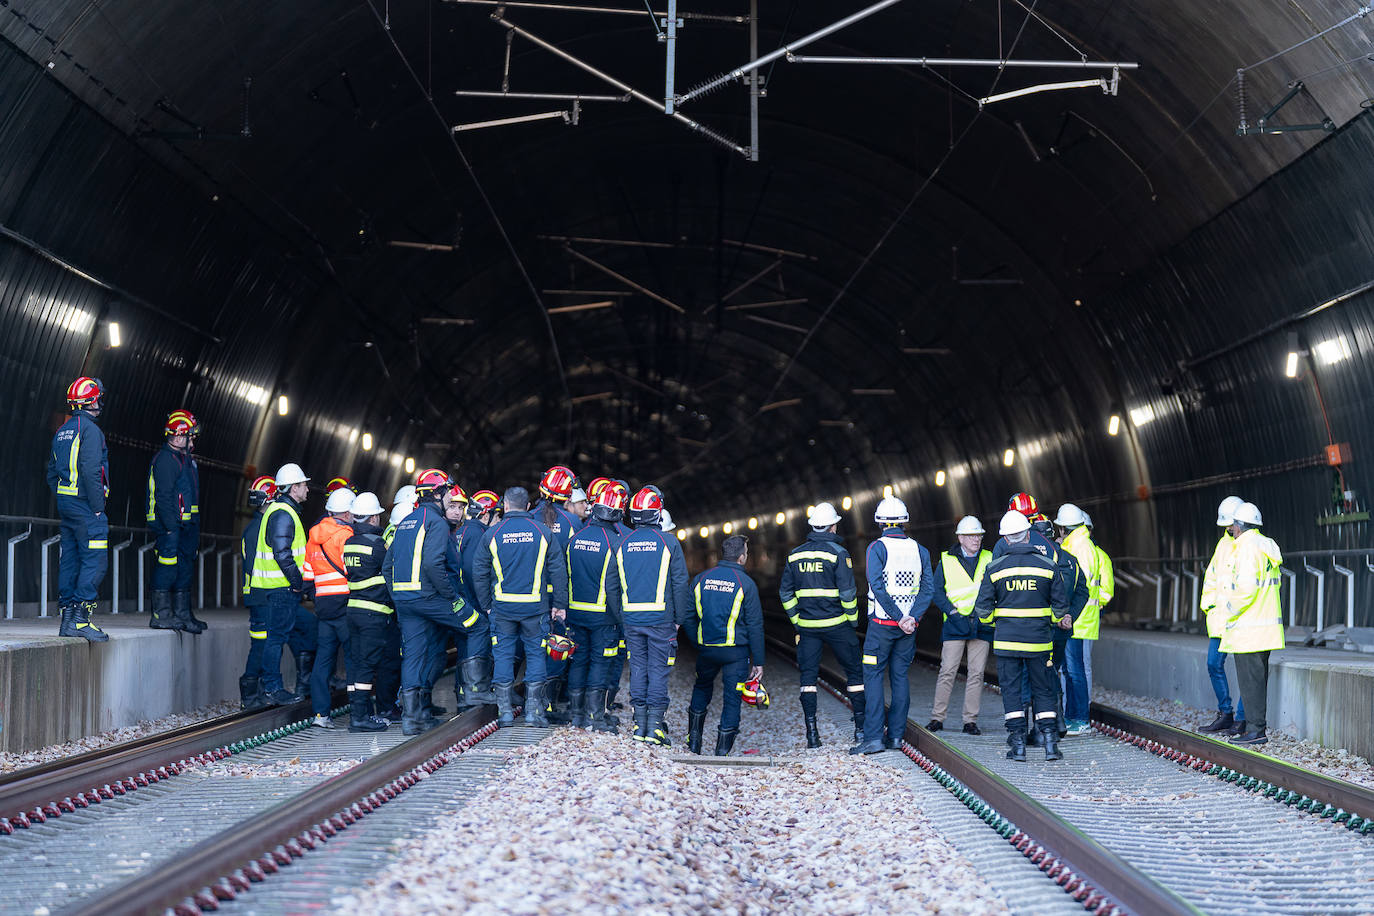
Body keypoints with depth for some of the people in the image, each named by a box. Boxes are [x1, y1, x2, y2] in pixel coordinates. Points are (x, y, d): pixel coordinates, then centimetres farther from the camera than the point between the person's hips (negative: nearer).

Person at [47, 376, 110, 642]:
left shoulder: (62, 431, 16)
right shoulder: (90, 429, -12)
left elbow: (52, 474, 19)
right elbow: (91, 472, -19)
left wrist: (63, 501, 20)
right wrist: (98, 508, -16)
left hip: (65, 502, 9)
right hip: (85, 504, -9)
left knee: (70, 558, 10)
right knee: (95, 560, -9)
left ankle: (67, 619, 12)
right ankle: (81, 619, -15)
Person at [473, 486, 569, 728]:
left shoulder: (492, 533, 0)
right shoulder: (542, 531, 0)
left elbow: (480, 574, 4)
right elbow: (558, 570, 1)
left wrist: (486, 605, 14)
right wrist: (559, 604, 7)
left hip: (502, 606, 0)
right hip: (535, 606, 0)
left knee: (504, 655, 8)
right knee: (536, 653, 7)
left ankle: (505, 710, 8)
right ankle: (533, 710, 4)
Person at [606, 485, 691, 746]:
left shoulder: (623, 545, 5)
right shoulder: (669, 543, -6)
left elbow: (611, 586, 8)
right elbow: (681, 584, -6)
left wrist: (620, 616, 15)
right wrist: (680, 618, 2)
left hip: (632, 617, 3)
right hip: (661, 618, -3)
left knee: (638, 668, 10)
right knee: (658, 670, 1)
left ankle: (640, 725, 12)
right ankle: (655, 727, -2)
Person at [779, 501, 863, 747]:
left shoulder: (795, 554, 6)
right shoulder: (838, 552, -8)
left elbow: (785, 592, 9)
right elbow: (847, 591, -12)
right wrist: (853, 620, 0)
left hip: (807, 625, 3)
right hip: (836, 625, -3)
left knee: (808, 675, 7)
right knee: (855, 671, 9)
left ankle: (811, 733, 1)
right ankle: (861, 727, 8)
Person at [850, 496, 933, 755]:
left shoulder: (877, 548, -7)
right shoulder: (919, 550, 7)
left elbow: (877, 586, -17)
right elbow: (928, 587, -1)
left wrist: (898, 617, -13)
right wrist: (911, 617, -9)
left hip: (882, 623, -4)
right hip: (908, 626, 4)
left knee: (873, 676, -2)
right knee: (900, 676, 12)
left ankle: (873, 737, -9)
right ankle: (896, 734, 12)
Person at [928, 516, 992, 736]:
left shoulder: (989, 560, 11)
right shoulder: (946, 561, 5)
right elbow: (937, 591, 2)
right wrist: (952, 612, -9)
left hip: (982, 625, 2)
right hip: (955, 626, -2)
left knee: (977, 673, 2)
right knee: (947, 671, -6)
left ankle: (970, 720, 7)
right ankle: (937, 717, 1)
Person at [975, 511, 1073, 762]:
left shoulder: (995, 568, -3)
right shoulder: (1048, 565, -2)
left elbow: (983, 607, -2)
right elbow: (1061, 604, 3)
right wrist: (1059, 620, 24)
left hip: (1006, 639, -1)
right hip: (1038, 639, 1)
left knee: (1011, 690, 5)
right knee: (1043, 690, 10)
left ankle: (1017, 744, 2)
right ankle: (1049, 741, 2)